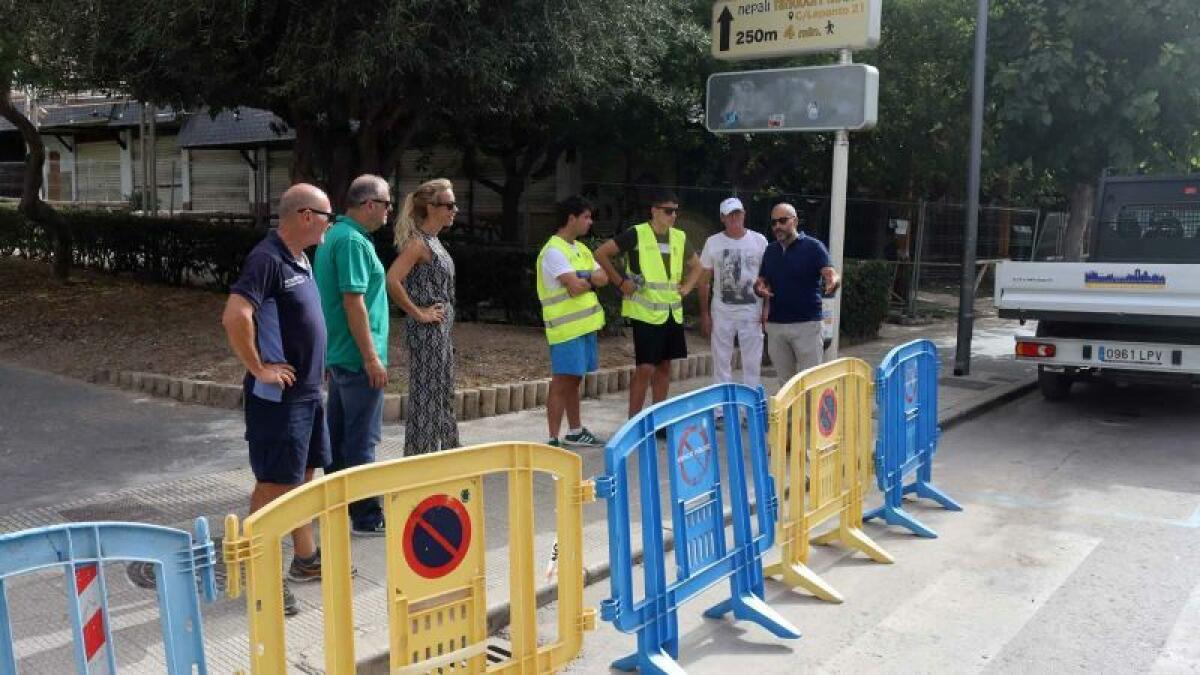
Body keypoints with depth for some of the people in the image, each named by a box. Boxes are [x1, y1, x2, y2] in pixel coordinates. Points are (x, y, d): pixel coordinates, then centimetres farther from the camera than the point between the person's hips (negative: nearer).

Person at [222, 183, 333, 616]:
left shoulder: (299, 259, 11)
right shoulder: (267, 259, -19)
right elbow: (235, 317, -31)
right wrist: (259, 368, -23)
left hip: (308, 391, 9)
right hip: (277, 396, -9)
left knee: (303, 474, 18)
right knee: (274, 483, -2)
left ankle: (306, 560, 31)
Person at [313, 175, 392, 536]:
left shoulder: (333, 235, 14)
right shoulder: (353, 240, -17)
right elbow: (353, 301, -22)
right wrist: (372, 357, -20)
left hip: (338, 355, 10)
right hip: (357, 357, -10)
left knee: (338, 436, 16)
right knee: (362, 441, -3)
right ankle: (367, 517, 5)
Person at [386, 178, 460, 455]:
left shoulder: (432, 240, 12)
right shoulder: (418, 242, -16)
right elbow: (392, 280, -27)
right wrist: (417, 313, -19)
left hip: (440, 331, 9)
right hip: (426, 331, -9)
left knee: (443, 396, 17)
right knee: (426, 396, -1)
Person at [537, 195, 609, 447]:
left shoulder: (581, 249, 16)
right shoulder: (554, 251, -14)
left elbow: (603, 278, 7)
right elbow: (575, 287, -22)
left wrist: (583, 279, -13)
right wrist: (592, 281, -2)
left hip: (585, 323, 9)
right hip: (566, 327, -9)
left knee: (573, 379, 17)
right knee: (562, 382, -7)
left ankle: (575, 431, 29)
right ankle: (553, 440, -3)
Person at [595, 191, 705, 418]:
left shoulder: (680, 237, 8)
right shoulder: (636, 234, -9)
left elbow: (697, 265, 24)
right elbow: (601, 254, -8)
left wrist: (686, 287, 9)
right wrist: (620, 282, -8)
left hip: (673, 312, 6)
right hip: (646, 312, -6)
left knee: (664, 365, 11)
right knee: (645, 368, -7)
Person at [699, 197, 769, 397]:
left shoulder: (759, 240, 1)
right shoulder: (713, 242, 2)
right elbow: (703, 280, 5)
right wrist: (704, 313, 1)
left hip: (751, 311, -1)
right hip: (722, 312, 1)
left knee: (752, 362, 3)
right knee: (721, 362, 7)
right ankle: (722, 407, 17)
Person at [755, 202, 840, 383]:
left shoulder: (813, 246, -4)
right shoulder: (770, 250, 11)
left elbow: (832, 274, -15)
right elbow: (761, 281, 18)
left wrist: (833, 282, -39)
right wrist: (760, 289, -7)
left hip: (806, 324, -5)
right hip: (775, 325, 5)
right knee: (784, 382, 12)